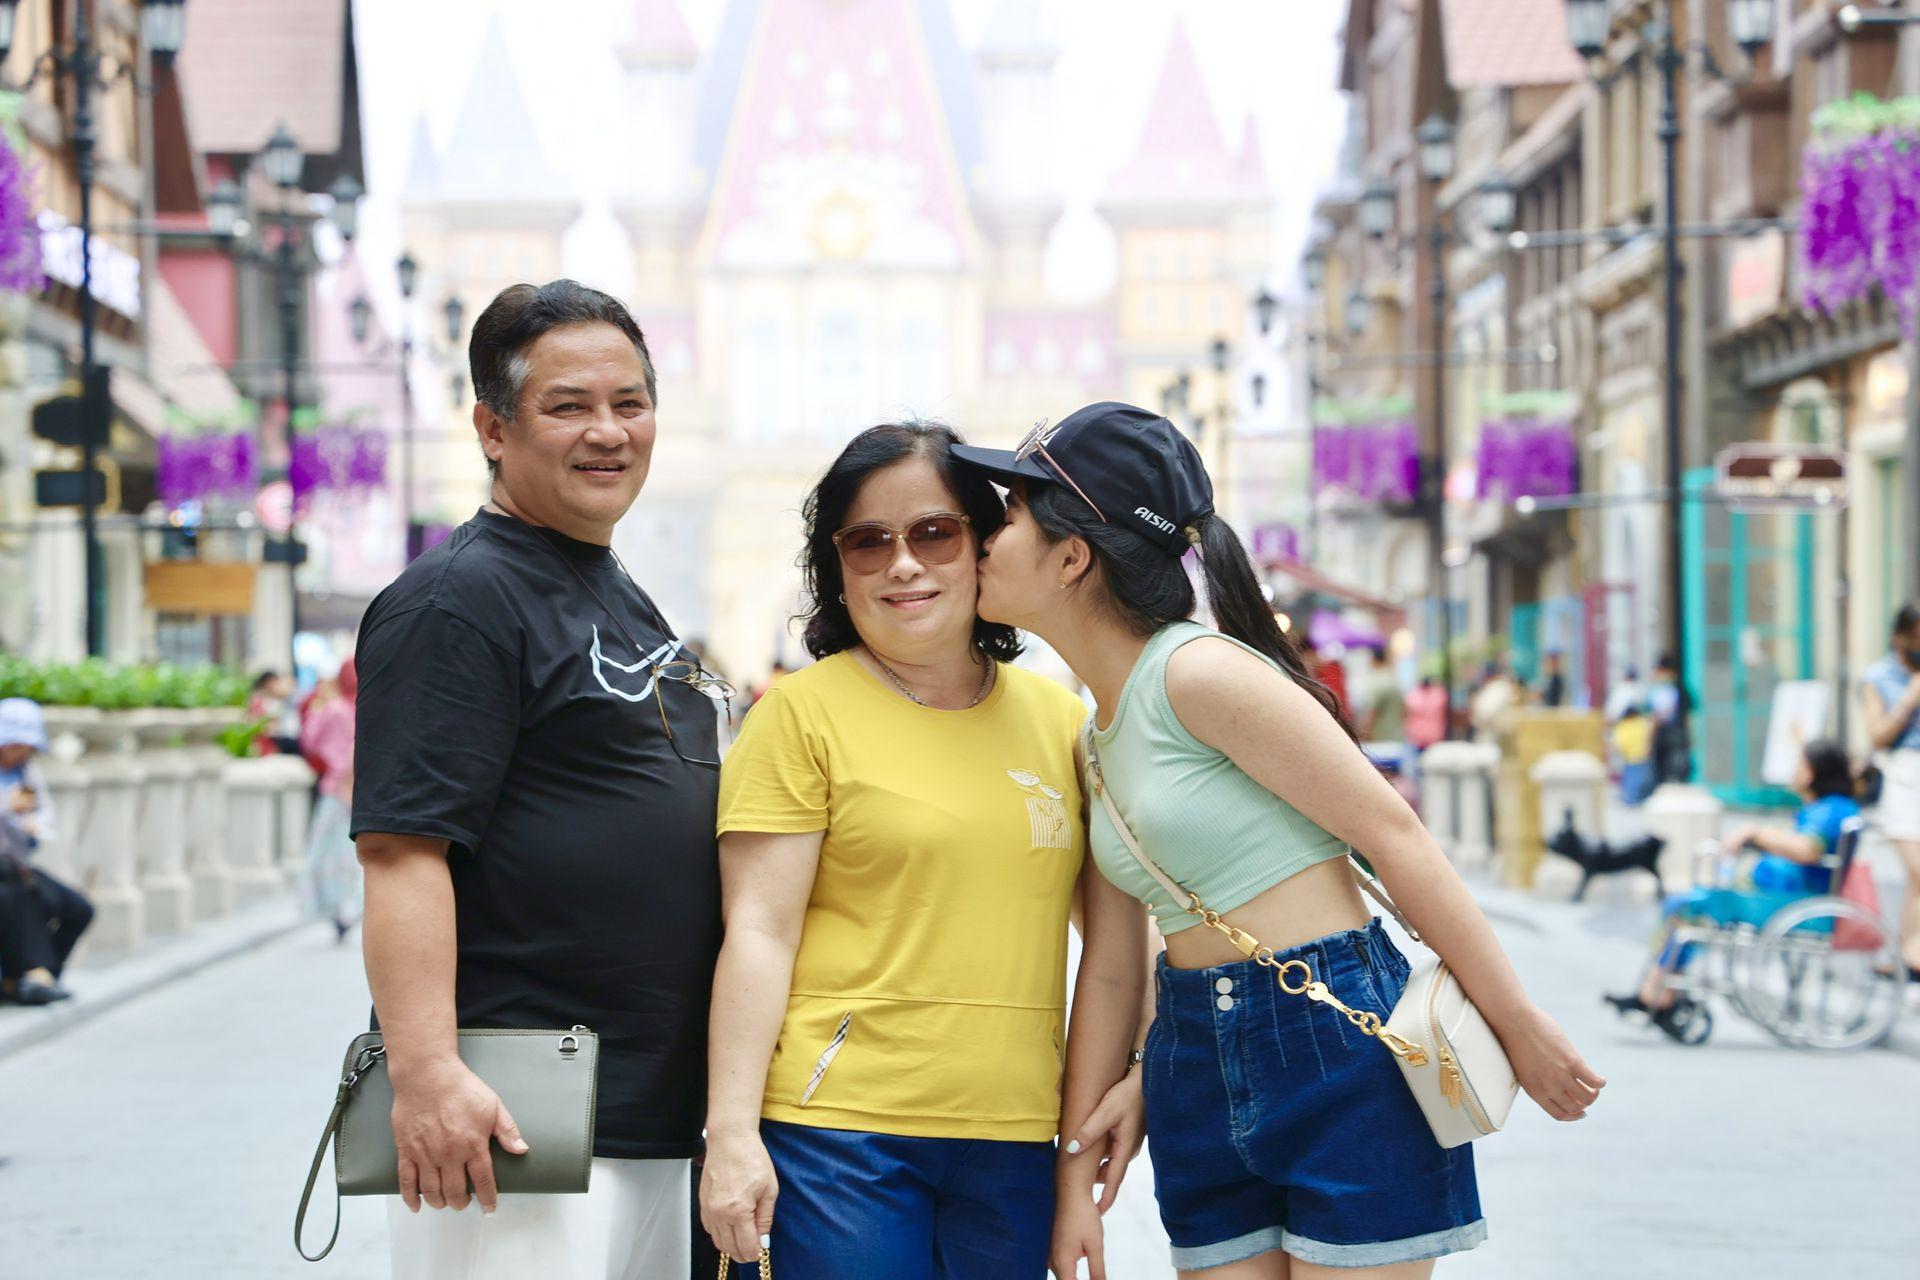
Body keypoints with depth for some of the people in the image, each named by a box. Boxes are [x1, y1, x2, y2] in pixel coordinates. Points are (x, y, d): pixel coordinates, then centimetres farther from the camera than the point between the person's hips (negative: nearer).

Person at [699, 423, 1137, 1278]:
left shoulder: (1062, 719, 11)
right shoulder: (802, 715, 0)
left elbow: (1115, 946, 12)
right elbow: (757, 934, -5)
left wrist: (1096, 1109, 5)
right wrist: (732, 1134, -11)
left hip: (1013, 1142, 4)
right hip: (840, 1133, -4)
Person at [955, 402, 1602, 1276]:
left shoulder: (1201, 673, -13)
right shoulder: (1092, 733, 13)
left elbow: (1391, 833, -13)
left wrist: (1521, 1028, -12)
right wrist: (1076, 1171, 13)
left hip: (1336, 1046, -8)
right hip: (1197, 1071, 8)